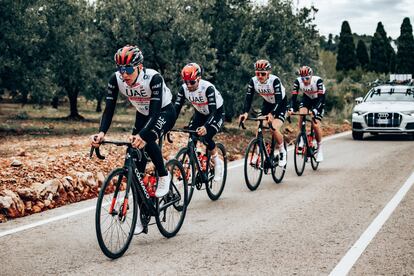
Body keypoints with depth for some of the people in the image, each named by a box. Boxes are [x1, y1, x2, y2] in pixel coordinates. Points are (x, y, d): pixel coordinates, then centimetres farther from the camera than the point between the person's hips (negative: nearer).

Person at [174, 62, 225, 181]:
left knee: (206, 137, -25)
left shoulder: (208, 87, -34)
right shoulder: (184, 88, -20)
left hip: (217, 113, -5)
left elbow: (213, 111, -39)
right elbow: (177, 108, -21)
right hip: (200, 113, 5)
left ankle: (217, 162, -1)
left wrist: (205, 126, -55)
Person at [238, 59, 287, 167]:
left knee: (274, 128, -22)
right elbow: (248, 98, -21)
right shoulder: (253, 81, -19)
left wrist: (272, 114, -53)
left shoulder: (274, 80, -32)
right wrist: (245, 113, -38)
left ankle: (282, 152, 1)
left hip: (281, 104, -5)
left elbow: (278, 100, -37)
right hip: (267, 103, 5)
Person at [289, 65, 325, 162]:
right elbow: (294, 97, -28)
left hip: (318, 99, -3)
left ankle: (320, 149, 3)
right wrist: (291, 109, -45)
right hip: (307, 98, 3)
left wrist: (315, 110, -52)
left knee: (316, 125, -15)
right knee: (301, 115, -28)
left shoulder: (318, 81, -34)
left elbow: (321, 98, -38)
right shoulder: (298, 81, -25)